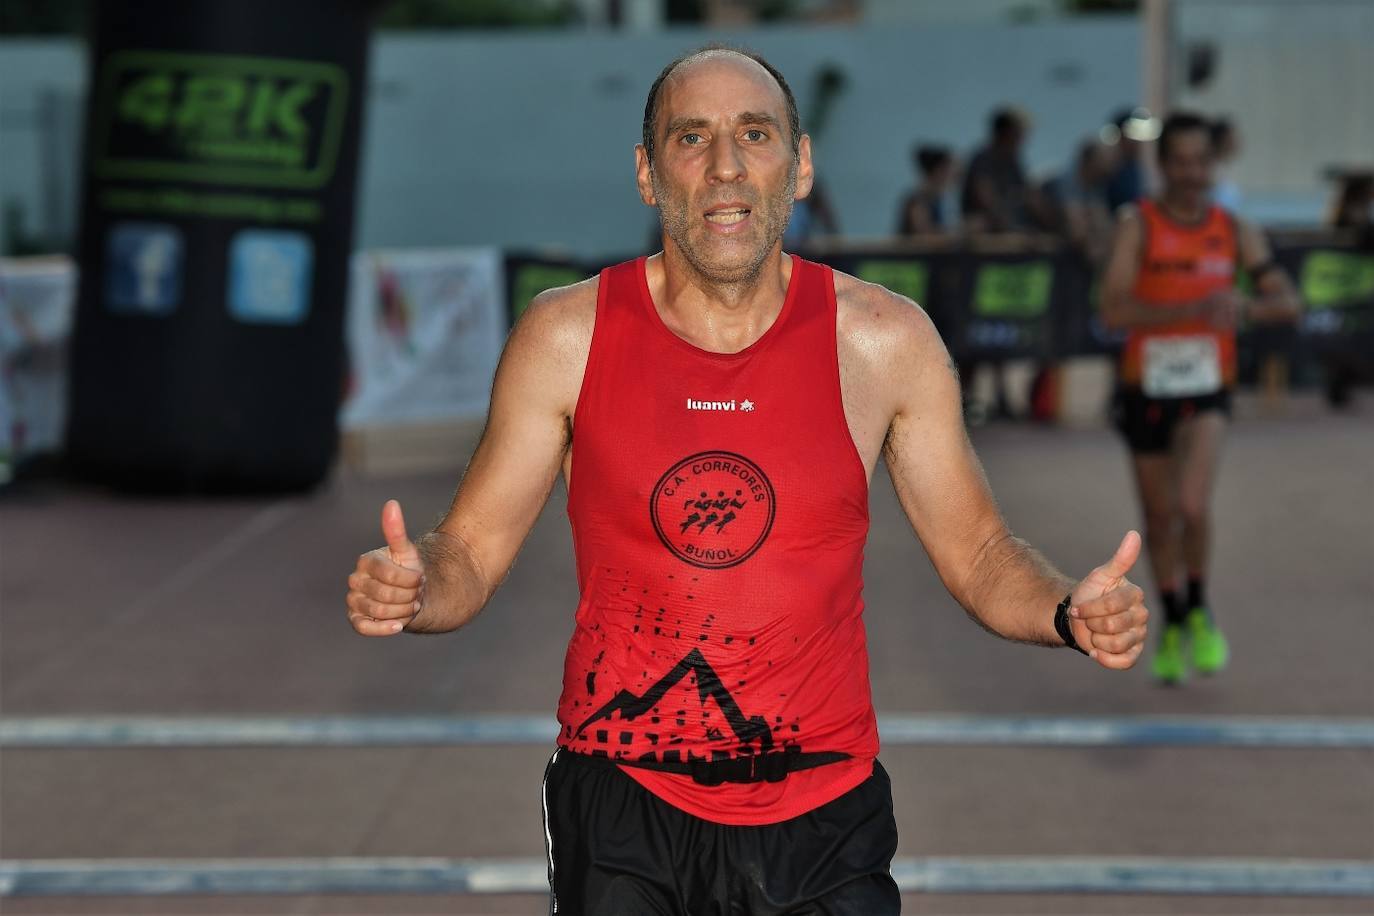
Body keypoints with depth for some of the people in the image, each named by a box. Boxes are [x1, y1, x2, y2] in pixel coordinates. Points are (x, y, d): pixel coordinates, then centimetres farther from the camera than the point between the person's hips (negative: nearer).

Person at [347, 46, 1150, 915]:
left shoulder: (883, 339, -4)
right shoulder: (567, 336, -5)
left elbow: (978, 552, 4)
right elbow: (472, 551, -1)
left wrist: (1070, 611, -16)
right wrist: (406, 589, -23)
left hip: (822, 809, 0)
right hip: (620, 801, 0)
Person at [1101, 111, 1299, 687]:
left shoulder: (1234, 232, 1)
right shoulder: (1138, 226, -8)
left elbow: (1287, 302, -2)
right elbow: (1114, 311, -19)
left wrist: (1244, 307, -24)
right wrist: (1194, 309, -28)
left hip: (1207, 387, 0)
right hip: (1147, 388, 0)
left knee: (1192, 506, -19)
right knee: (1159, 517, 12)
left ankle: (1200, 610, 7)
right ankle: (1172, 623, 34)